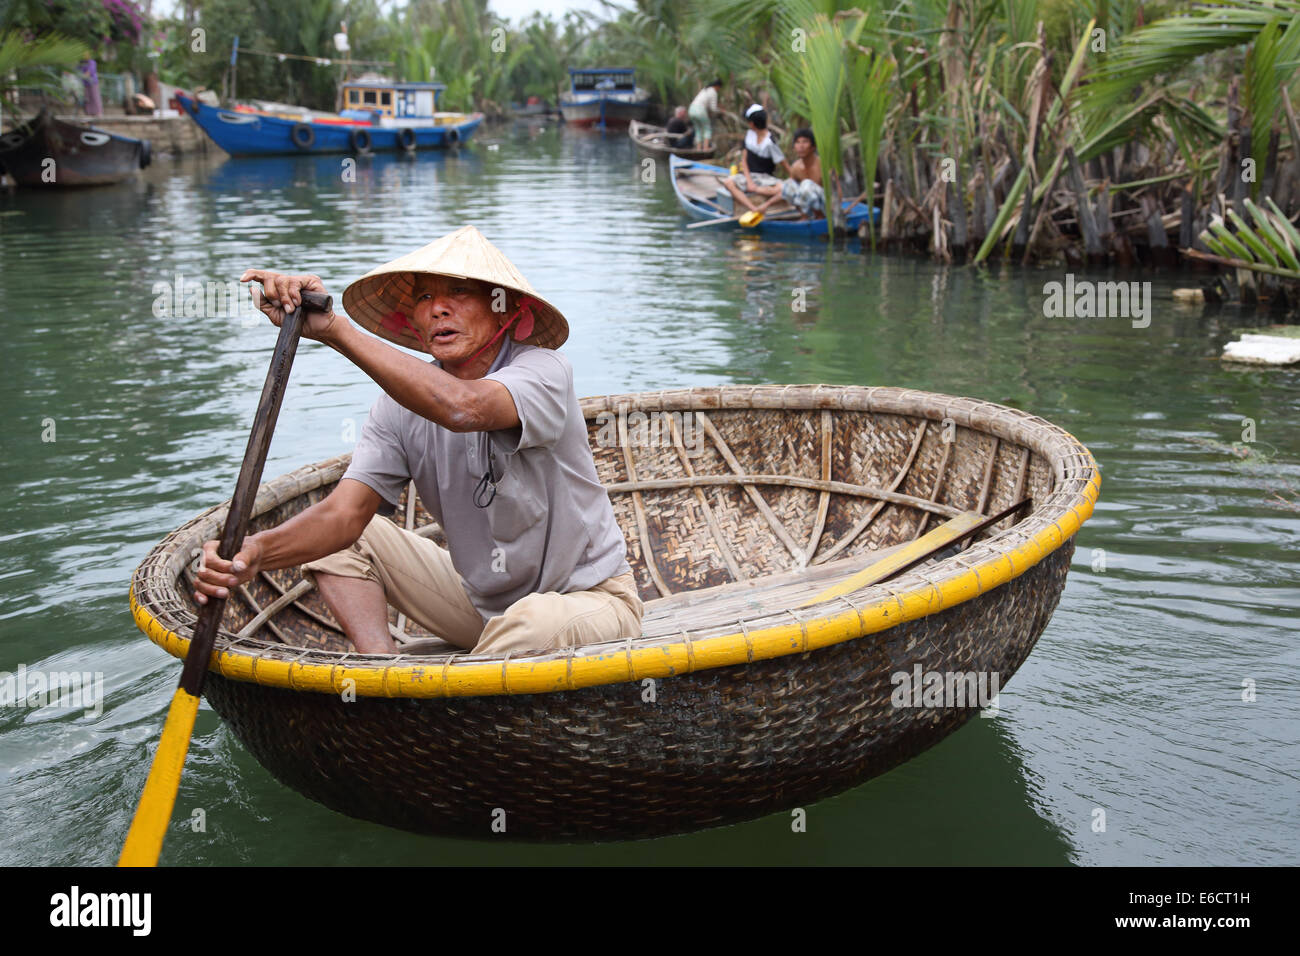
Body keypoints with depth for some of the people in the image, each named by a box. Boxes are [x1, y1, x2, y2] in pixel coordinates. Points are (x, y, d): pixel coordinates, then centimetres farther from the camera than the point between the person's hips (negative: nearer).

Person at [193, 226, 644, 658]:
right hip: (480, 597, 5)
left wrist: (334, 329, -45)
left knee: (535, 621, -38)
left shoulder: (543, 371, -21)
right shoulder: (403, 403, -6)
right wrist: (257, 551, -36)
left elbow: (462, 407, -44)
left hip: (587, 598, -5)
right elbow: (344, 513, -16)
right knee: (350, 539, 0)